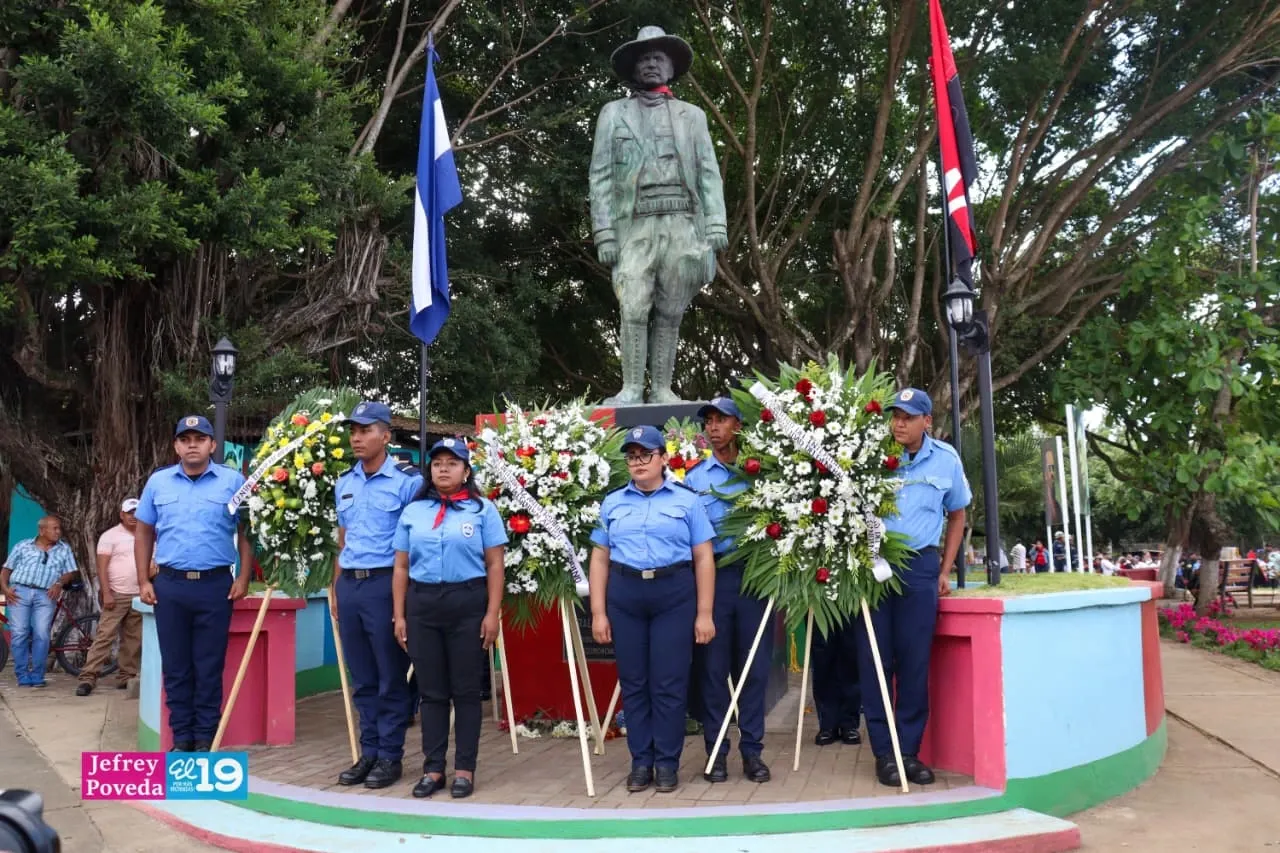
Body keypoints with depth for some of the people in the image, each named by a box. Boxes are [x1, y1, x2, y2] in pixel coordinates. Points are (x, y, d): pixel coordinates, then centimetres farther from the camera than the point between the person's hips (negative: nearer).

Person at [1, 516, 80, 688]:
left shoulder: (64, 549, 18)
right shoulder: (23, 546, 16)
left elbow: (71, 572, 12)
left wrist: (59, 583, -8)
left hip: (45, 596, 0)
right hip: (19, 592, 0)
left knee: (41, 635, -12)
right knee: (19, 634, -8)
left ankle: (37, 676, -4)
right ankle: (23, 677, -1)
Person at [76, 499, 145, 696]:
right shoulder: (110, 536, -3)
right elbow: (102, 567, -8)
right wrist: (106, 593, -16)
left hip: (139, 597, 5)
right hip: (116, 596, -5)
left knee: (133, 640, 8)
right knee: (104, 636, -10)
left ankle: (126, 677, 15)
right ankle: (88, 678, -9)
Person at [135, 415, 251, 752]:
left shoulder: (233, 481, 0)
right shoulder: (158, 482, 8)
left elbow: (246, 533, 2)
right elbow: (143, 533, 13)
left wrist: (243, 578, -4)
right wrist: (143, 581, 6)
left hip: (216, 585, -2)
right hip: (170, 585, 2)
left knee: (209, 667, 4)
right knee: (175, 667, 8)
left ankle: (206, 739, 14)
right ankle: (181, 737, 19)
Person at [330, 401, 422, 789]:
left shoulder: (407, 481, -7)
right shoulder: (344, 483, 12)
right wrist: (335, 587, 16)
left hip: (385, 584, -6)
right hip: (350, 586, 6)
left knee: (391, 678, 3)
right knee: (362, 678, 12)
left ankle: (390, 757, 13)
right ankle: (368, 753, 23)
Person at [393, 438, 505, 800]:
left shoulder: (483, 510, 1)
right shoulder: (413, 512, 10)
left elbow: (495, 565, -2)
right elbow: (401, 567, 10)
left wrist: (492, 613, -8)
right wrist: (399, 616, 5)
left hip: (468, 604, -3)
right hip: (422, 605, 3)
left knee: (466, 690, 4)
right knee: (431, 691, 8)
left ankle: (465, 769, 12)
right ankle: (433, 768, 17)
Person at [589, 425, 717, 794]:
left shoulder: (687, 499, 3)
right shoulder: (612, 502, 10)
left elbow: (704, 558, 1)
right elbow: (600, 559, 10)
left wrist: (704, 613, -4)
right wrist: (598, 612, 3)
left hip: (674, 595, -2)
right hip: (624, 597, 3)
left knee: (670, 682, 1)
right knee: (633, 681, 7)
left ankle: (667, 763, 13)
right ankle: (640, 762, 17)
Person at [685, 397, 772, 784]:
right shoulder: (694, 478, 8)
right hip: (712, 574, 1)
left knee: (754, 666, 5)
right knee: (714, 667, 5)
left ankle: (752, 750, 15)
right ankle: (716, 750, 15)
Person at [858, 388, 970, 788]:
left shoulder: (946, 459, 3)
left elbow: (957, 515, 15)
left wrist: (945, 571, 10)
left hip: (920, 566, 1)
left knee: (915, 661, 4)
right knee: (875, 659, 2)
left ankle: (909, 751, 14)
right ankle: (884, 752, 11)